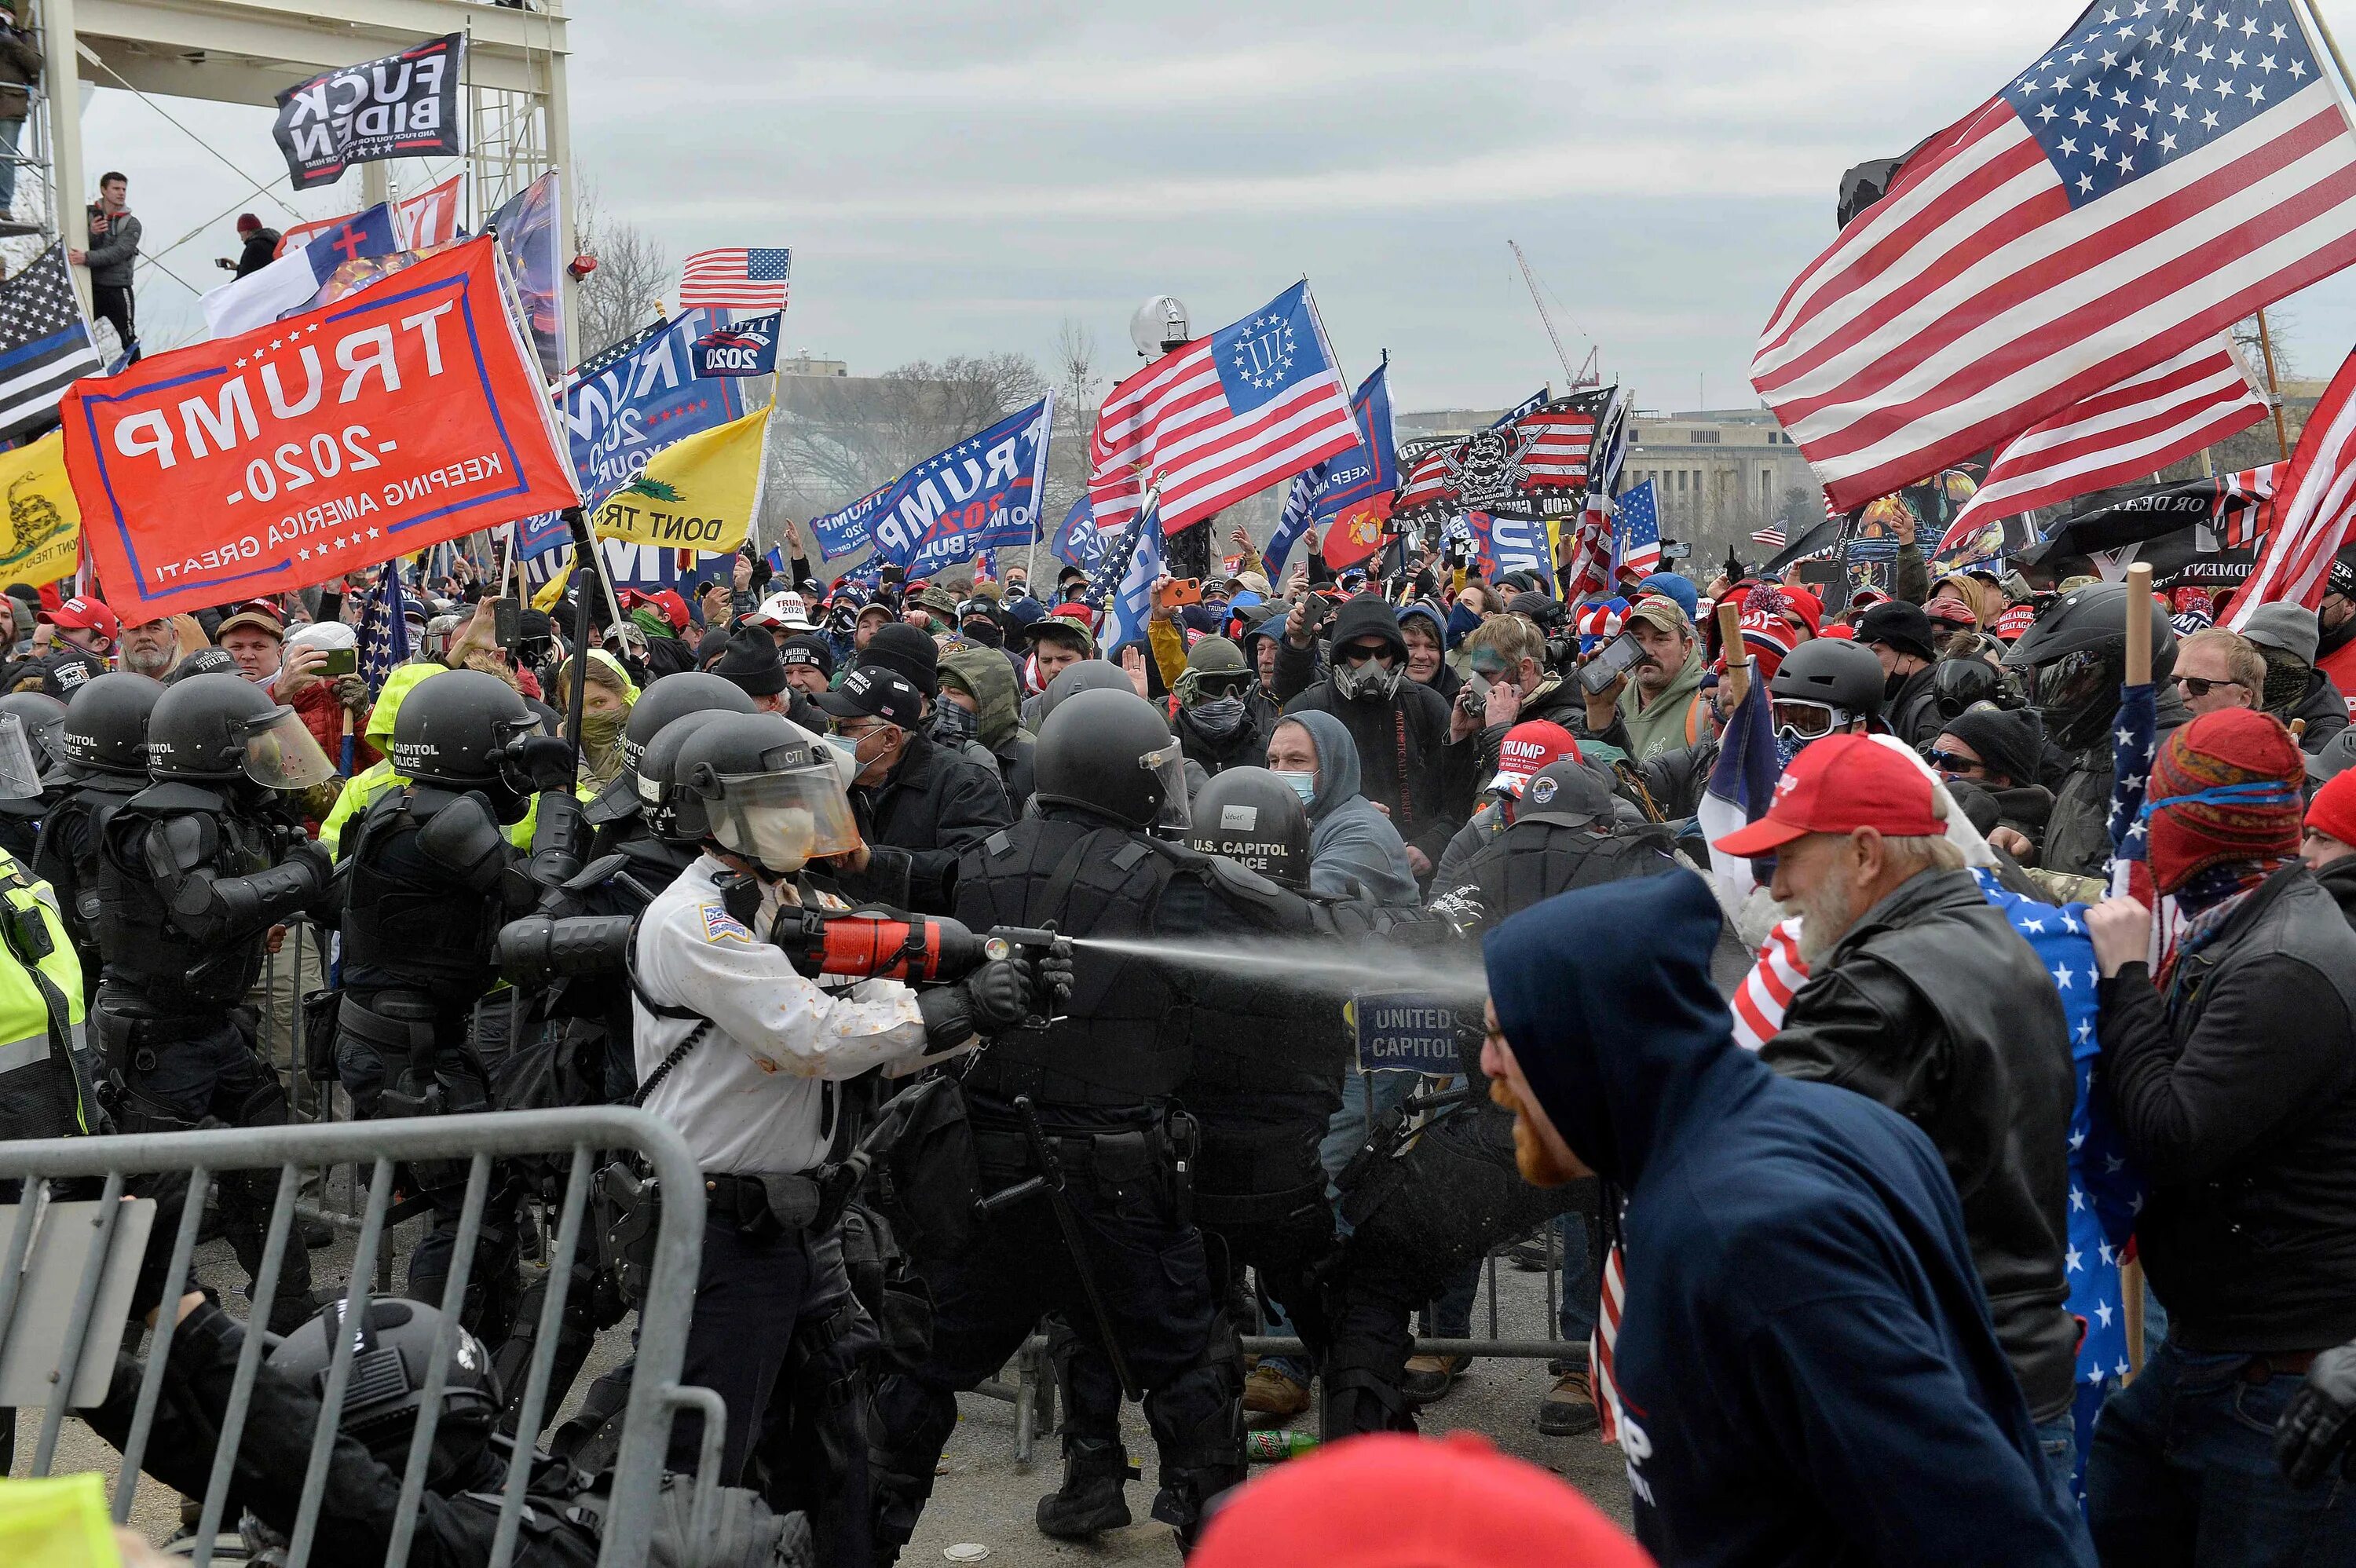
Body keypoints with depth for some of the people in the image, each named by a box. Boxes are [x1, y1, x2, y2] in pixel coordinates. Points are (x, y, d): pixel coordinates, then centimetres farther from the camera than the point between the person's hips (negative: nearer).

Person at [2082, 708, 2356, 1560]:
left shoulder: (2287, 971, -23)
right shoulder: (2236, 932, 10)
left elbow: (2173, 1138, -25)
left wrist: (2125, 975, -17)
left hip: (2282, 1372, -10)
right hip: (2204, 1346, 10)